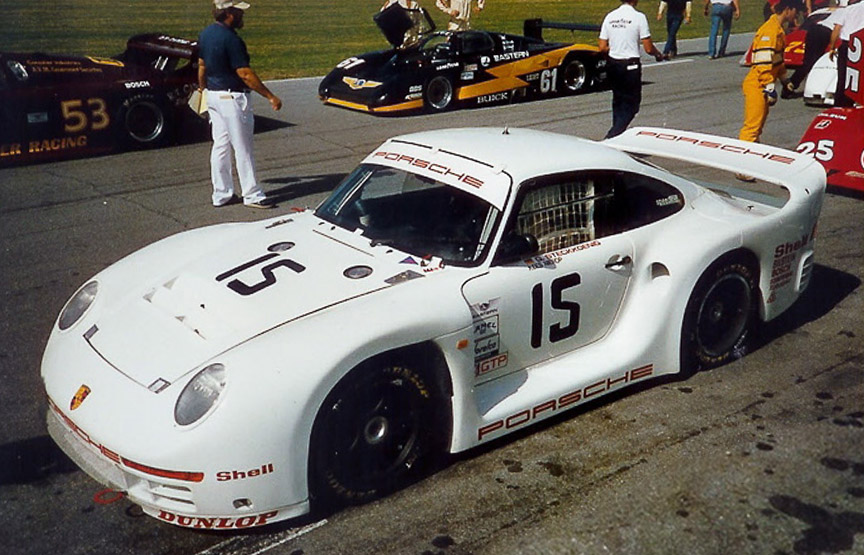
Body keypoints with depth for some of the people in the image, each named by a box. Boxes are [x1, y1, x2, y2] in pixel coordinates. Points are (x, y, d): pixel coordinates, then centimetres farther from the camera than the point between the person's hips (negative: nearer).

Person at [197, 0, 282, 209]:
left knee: (220, 146, 13)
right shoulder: (230, 39, -21)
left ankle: (221, 194, 19)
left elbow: (202, 66, 17)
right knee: (243, 149, 0)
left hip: (213, 96, 9)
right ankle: (252, 195, 8)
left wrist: (202, 89, 32)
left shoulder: (205, 34, 7)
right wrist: (271, 96, -19)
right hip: (232, 98, -9)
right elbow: (244, 74, -22)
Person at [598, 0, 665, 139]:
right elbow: (648, 48, -9)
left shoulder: (609, 16, 3)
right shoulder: (639, 17, -11)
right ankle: (611, 138, -11)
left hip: (612, 64, 5)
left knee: (618, 101, 20)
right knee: (631, 105, 2)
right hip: (630, 65, -5)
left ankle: (617, 132, 25)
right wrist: (659, 54, 12)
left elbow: (602, 48, 4)